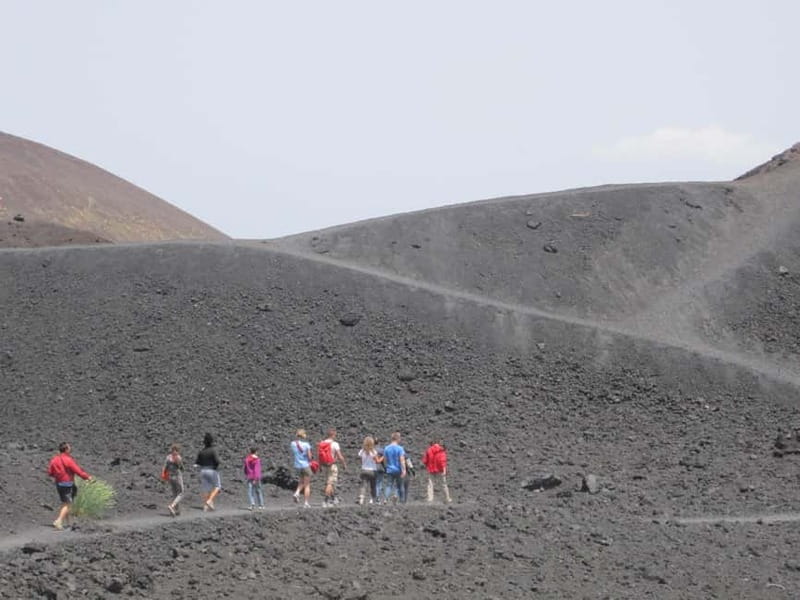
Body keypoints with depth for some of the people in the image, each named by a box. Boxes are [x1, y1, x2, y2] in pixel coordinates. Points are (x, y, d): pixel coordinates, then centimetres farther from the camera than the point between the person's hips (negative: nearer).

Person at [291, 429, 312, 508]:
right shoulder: (306, 444, -12)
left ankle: (297, 493, -6)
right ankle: (306, 503, 3)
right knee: (307, 484, 6)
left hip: (297, 466, 4)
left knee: (301, 482, 23)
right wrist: (309, 461, 8)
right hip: (306, 465, -4)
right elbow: (309, 456, -11)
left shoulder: (293, 444, -2)